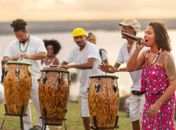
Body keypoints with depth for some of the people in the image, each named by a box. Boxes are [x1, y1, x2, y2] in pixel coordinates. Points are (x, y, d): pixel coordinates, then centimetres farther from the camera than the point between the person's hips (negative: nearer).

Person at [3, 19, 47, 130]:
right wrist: (11, 60, -20)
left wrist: (29, 56, -32)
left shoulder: (37, 41, -2)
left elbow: (43, 54, -18)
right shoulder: (13, 44, 9)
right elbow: (5, 58, 4)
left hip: (35, 78, -4)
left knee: (39, 104, -4)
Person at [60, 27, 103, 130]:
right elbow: (65, 63, 16)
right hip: (84, 86, 7)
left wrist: (71, 66, -34)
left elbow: (90, 65, -31)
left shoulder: (92, 48, -16)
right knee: (84, 114, 10)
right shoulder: (75, 50, 6)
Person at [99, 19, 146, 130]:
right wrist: (109, 69, -13)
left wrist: (118, 70, -33)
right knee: (133, 117, 11)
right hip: (134, 89, 8)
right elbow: (117, 66, 9)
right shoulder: (124, 47, 6)